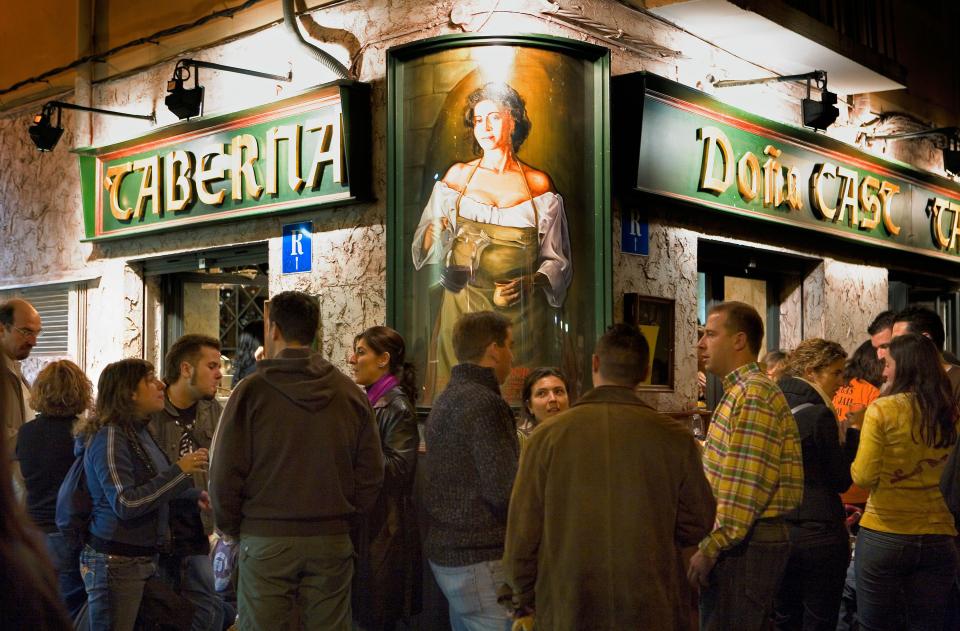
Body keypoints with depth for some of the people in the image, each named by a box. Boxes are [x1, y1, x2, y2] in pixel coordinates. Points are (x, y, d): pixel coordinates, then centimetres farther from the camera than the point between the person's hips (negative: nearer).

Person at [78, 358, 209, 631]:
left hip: (144, 557, 9)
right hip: (116, 563, -9)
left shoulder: (140, 432, 11)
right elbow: (126, 504, -24)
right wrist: (180, 470, -21)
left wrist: (195, 495, 15)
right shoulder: (110, 437, -16)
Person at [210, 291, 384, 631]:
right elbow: (371, 473, 4)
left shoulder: (252, 390, -7)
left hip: (266, 540, -3)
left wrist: (230, 527, 8)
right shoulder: (351, 393, 2)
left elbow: (225, 473, -7)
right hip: (332, 540, 3)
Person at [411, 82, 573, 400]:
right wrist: (435, 232, -14)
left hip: (522, 312, 0)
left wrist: (526, 284, -13)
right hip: (463, 307, 1)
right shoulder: (458, 175, 7)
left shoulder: (539, 184, 4)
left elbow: (556, 259, 5)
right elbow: (425, 247, 8)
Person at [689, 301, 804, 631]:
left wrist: (711, 548, -19)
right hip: (748, 540, 10)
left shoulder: (753, 393, -15)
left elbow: (747, 486, -22)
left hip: (743, 543, -10)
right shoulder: (741, 390, 18)